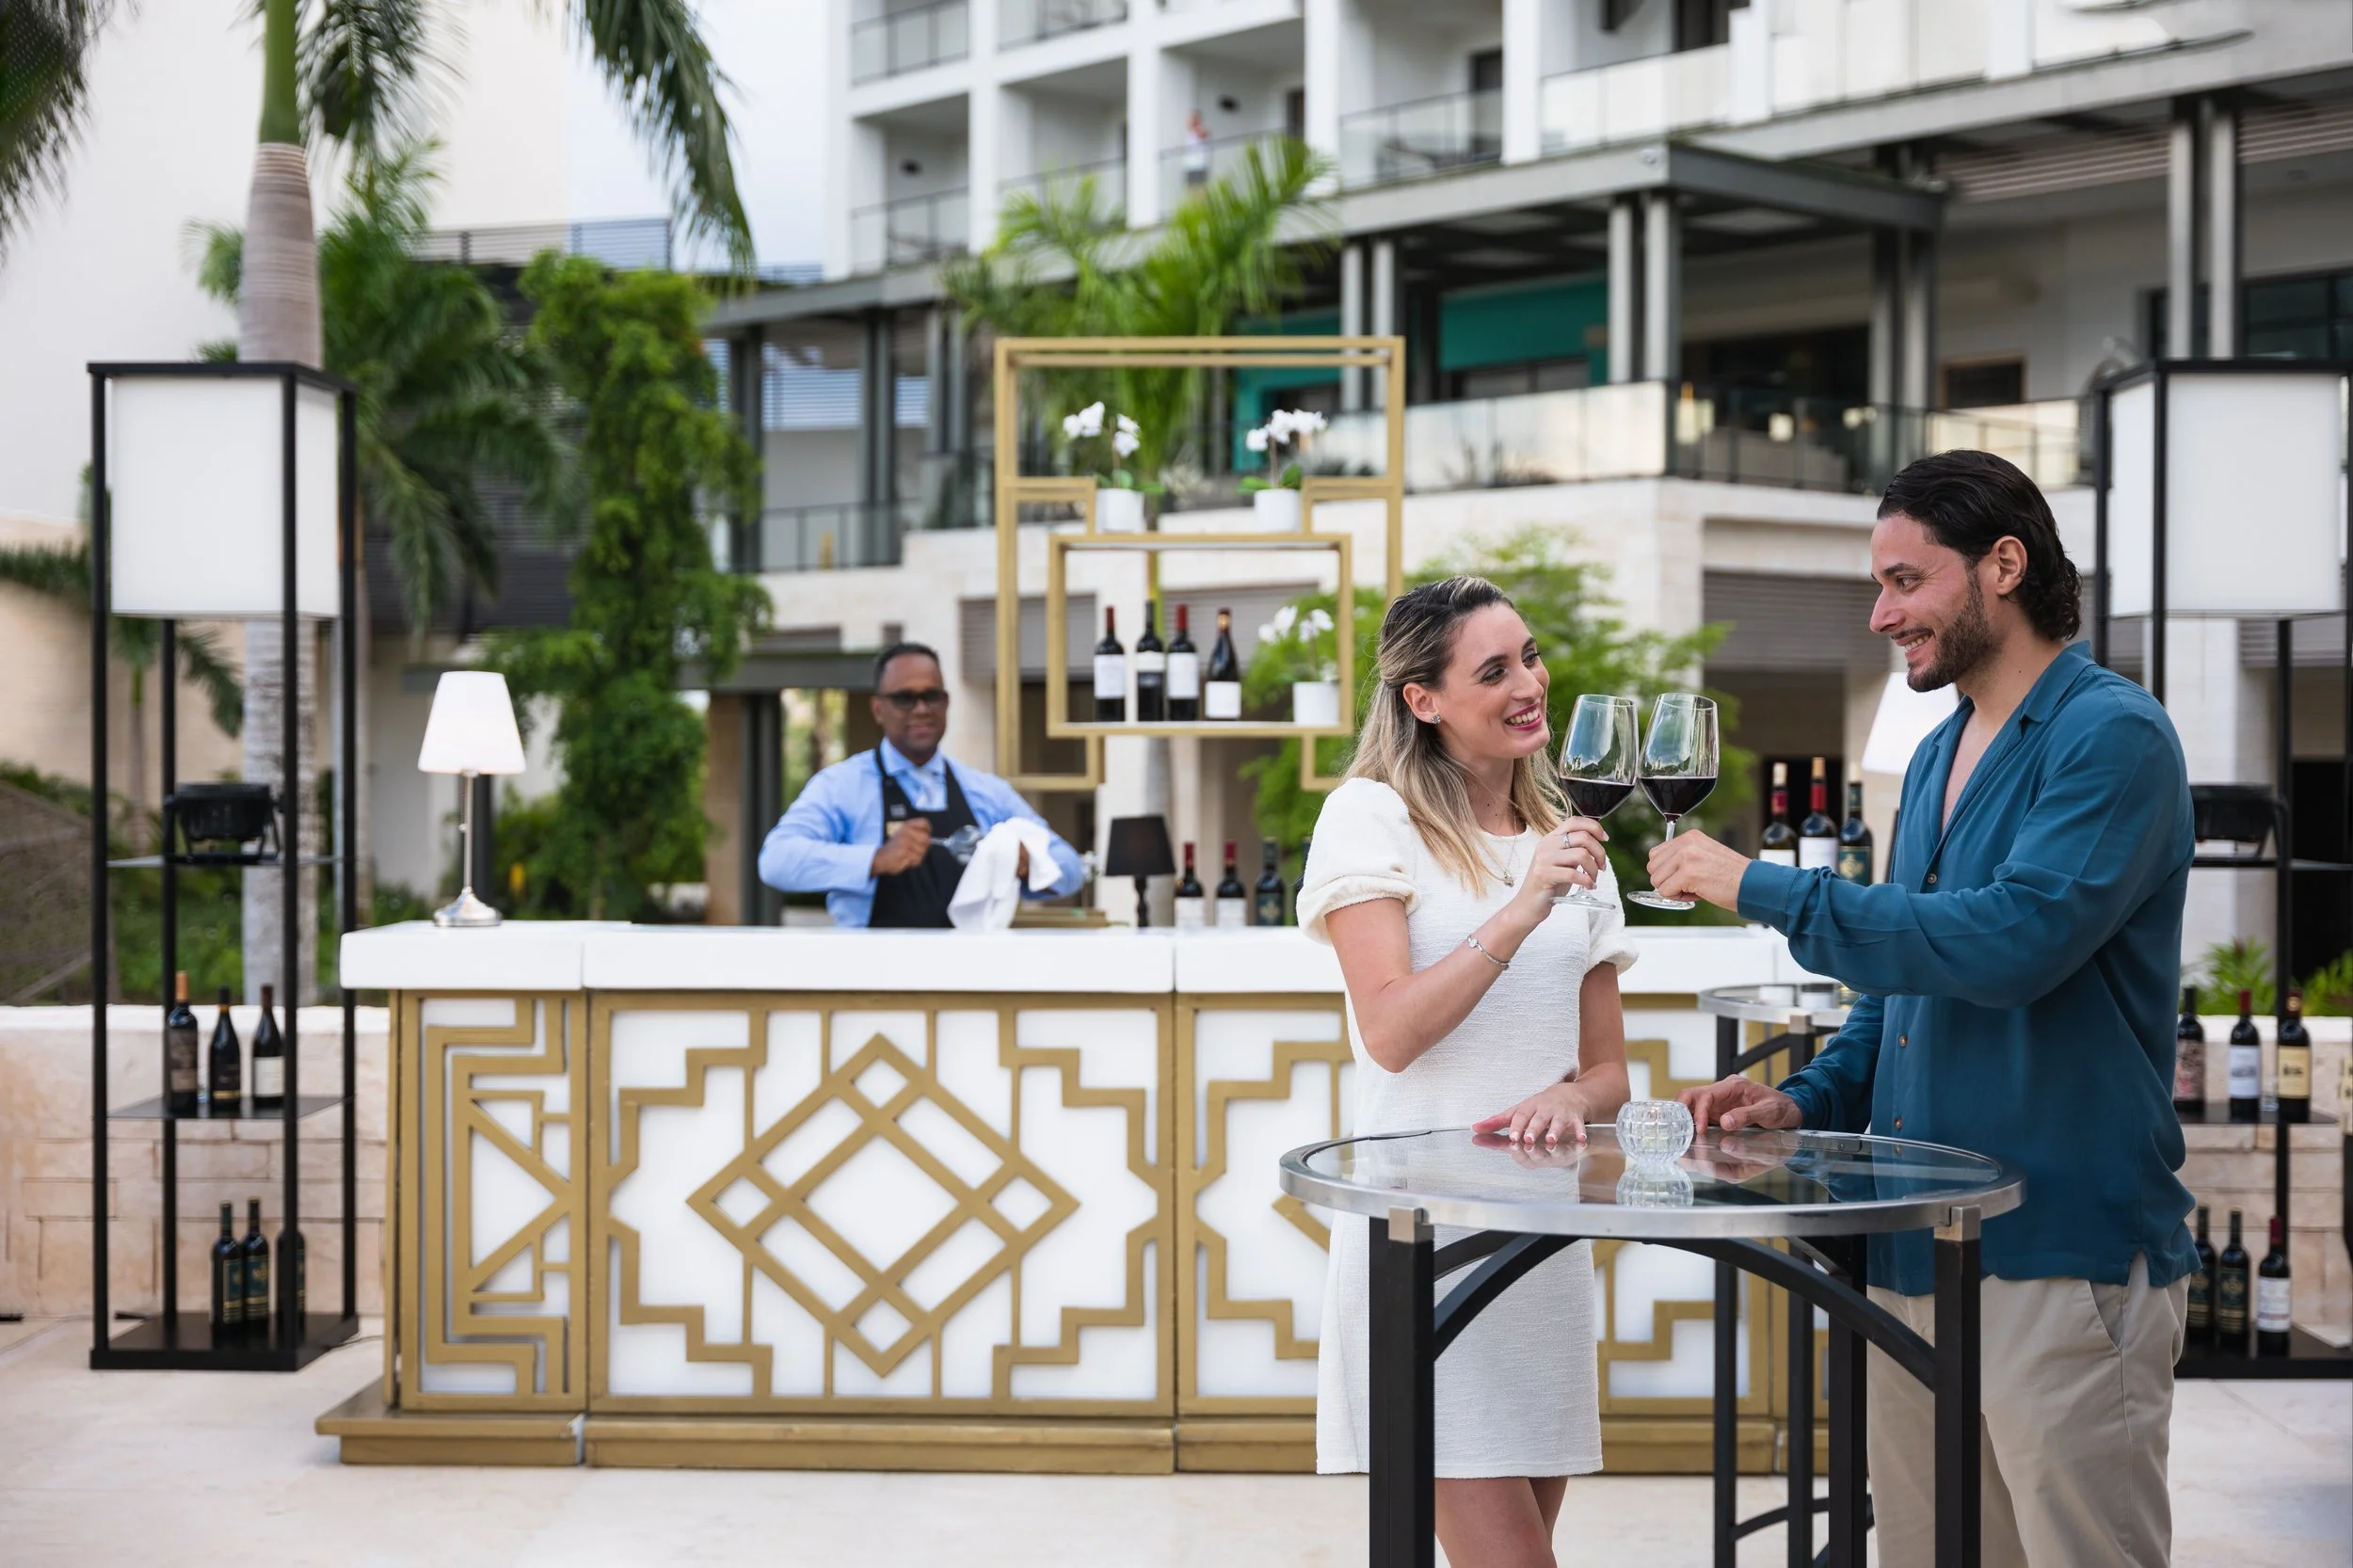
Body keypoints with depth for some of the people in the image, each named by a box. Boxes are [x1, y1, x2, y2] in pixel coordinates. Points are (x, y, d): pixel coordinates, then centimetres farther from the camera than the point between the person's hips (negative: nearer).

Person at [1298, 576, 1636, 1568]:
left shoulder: (1566, 844, 15)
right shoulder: (1371, 818, -4)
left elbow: (1607, 1071, 15)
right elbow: (1391, 1032, -14)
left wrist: (1569, 1099, -8)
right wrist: (1520, 913, -23)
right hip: (1424, 1235, -6)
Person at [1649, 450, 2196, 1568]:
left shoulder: (2113, 736, -11)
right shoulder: (1938, 756, 17)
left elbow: (2012, 942, -25)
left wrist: (1762, 889, -18)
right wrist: (1807, 1102, 7)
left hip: (2064, 1249, -8)